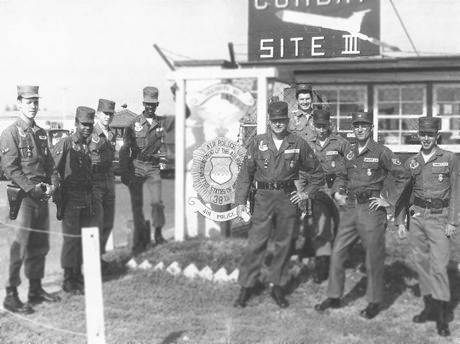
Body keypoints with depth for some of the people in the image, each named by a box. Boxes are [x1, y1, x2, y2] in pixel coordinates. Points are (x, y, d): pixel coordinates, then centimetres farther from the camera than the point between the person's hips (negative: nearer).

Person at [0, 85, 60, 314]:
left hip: (42, 196, 7)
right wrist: (31, 188, -20)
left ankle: (36, 290, 24)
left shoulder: (40, 133, 14)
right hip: (23, 196, -7)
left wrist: (52, 184, -1)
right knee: (21, 246, -7)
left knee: (41, 245, 13)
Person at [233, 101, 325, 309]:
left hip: (288, 198, 1)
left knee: (284, 244, 7)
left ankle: (278, 287, 19)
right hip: (264, 198, -1)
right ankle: (247, 287, 5)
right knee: (256, 243, -5)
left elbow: (317, 173, 15)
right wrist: (240, 201, 0)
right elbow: (246, 173, 6)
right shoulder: (258, 143, 4)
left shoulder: (299, 145, 4)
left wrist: (306, 193, 6)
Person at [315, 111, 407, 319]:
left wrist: (390, 201, -9)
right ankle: (334, 298, 19)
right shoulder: (349, 152, 10)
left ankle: (374, 302, 18)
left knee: (373, 258, 4)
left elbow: (402, 178, -6)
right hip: (349, 208, 6)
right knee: (337, 253, 6)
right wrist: (337, 192, 8)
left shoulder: (381, 152, -7)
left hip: (371, 209, -5)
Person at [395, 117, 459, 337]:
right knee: (420, 261, 8)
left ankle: (442, 316, 0)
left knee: (438, 265, -8)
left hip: (439, 218, -4)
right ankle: (430, 306, 22)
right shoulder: (411, 163, 9)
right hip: (416, 216, 4)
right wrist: (400, 221, 9)